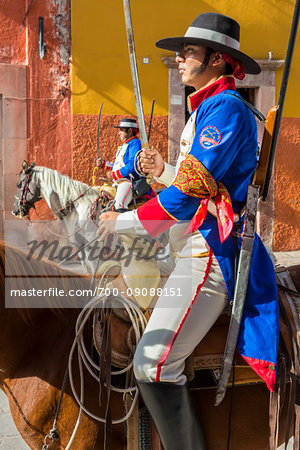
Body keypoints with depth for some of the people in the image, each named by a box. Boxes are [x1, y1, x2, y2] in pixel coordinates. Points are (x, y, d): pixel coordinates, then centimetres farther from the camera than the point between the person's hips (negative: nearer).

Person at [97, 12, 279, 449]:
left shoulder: (225, 106, -11)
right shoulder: (207, 109, 21)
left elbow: (194, 188, -19)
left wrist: (126, 221, -11)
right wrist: (163, 171, 7)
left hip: (211, 252, -11)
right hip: (196, 247, 11)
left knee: (154, 364, -16)